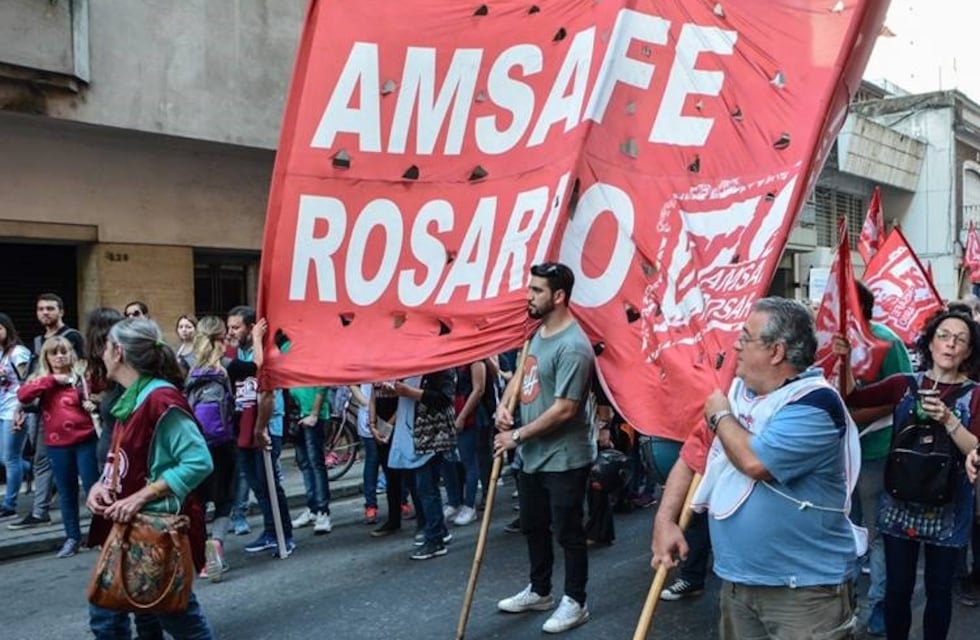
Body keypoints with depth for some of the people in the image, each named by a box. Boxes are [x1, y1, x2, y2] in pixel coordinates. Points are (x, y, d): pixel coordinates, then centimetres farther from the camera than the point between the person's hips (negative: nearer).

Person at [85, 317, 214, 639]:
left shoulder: (161, 399, -20)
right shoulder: (130, 400, 9)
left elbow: (199, 462, -26)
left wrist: (141, 496, -26)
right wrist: (102, 484, -2)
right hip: (128, 525, 9)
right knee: (106, 614, 15)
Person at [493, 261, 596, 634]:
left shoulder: (572, 346, -23)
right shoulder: (539, 332, 7)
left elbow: (564, 409, -25)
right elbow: (523, 375, 19)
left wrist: (518, 436, -18)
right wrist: (504, 405, -1)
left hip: (564, 459, -10)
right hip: (533, 456, 10)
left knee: (568, 533, 6)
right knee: (533, 527, 21)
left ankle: (575, 603, 23)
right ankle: (539, 592, 38)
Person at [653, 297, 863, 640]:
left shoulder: (814, 403, -19)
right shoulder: (738, 392, 5)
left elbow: (755, 462, -30)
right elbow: (692, 456, 9)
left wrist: (720, 416, -12)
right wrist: (665, 520, -2)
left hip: (805, 587, -7)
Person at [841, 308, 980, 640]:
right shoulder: (904, 384, 2)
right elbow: (854, 398, -6)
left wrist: (949, 421, -23)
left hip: (947, 510, -1)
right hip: (900, 504, 1)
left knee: (938, 589, 11)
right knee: (898, 587, 8)